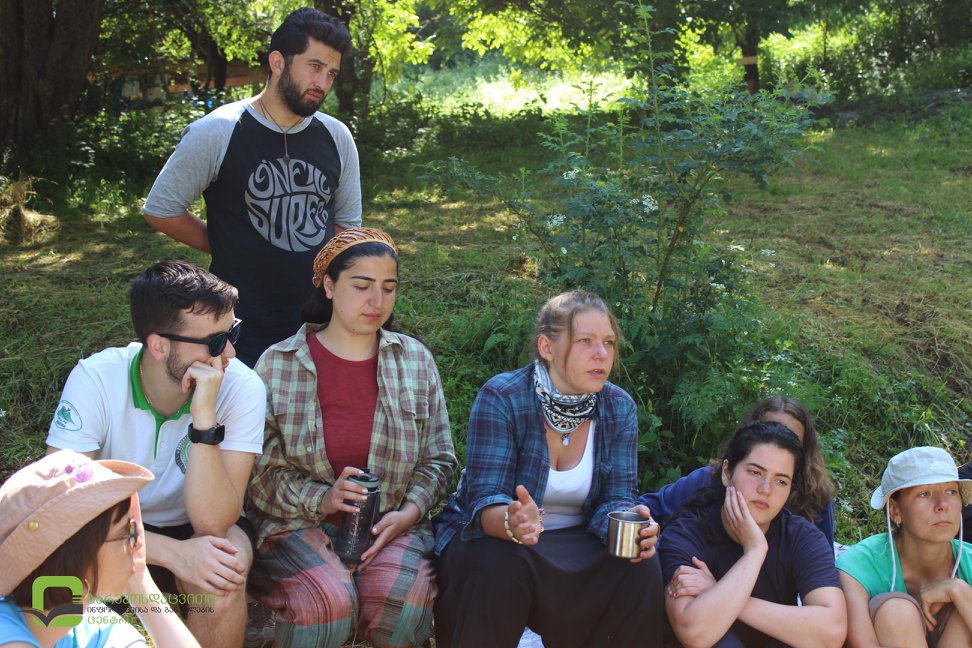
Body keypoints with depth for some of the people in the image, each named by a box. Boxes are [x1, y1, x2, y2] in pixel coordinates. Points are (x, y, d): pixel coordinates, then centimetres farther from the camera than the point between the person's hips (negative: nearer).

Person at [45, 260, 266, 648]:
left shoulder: (242, 387, -23)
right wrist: (171, 551, -37)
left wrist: (204, 417, -40)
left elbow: (212, 523, -28)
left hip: (199, 532, 0)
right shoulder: (96, 379, -21)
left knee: (221, 573, -34)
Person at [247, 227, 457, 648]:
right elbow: (261, 468, -2)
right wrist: (321, 499, -18)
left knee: (403, 600, -31)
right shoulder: (277, 365, 0)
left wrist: (408, 512, -9)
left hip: (393, 524, 2)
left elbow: (439, 458, 9)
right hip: (300, 525, -1)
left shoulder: (416, 360, 7)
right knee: (329, 604, -32)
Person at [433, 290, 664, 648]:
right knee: (497, 565, -36)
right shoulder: (502, 397, -18)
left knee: (639, 568, -23)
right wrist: (512, 523, -49)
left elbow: (614, 499, -8)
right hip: (492, 535, -3)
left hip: (575, 544, 4)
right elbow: (485, 499, -24)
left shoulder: (619, 408, -4)